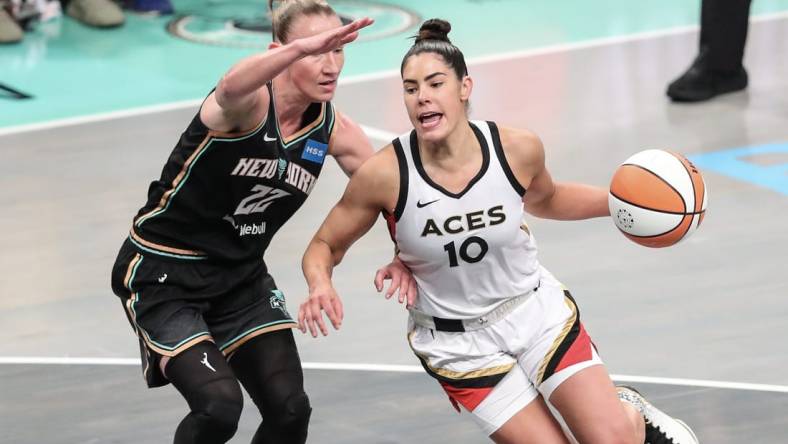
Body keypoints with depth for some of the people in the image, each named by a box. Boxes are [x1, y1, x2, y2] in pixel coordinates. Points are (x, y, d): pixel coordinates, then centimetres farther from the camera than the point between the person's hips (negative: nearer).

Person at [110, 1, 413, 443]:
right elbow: (231, 89, -51)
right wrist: (303, 46, -70)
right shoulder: (252, 104, -25)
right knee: (219, 406, -21)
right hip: (163, 275, -6)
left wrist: (403, 257, -15)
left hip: (241, 277, 6)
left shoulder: (332, 130, -5)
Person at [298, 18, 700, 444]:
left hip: (538, 313, 1)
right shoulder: (384, 174, -21)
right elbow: (324, 246, -6)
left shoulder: (517, 148, -14)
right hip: (460, 345, -1)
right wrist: (321, 287, -28)